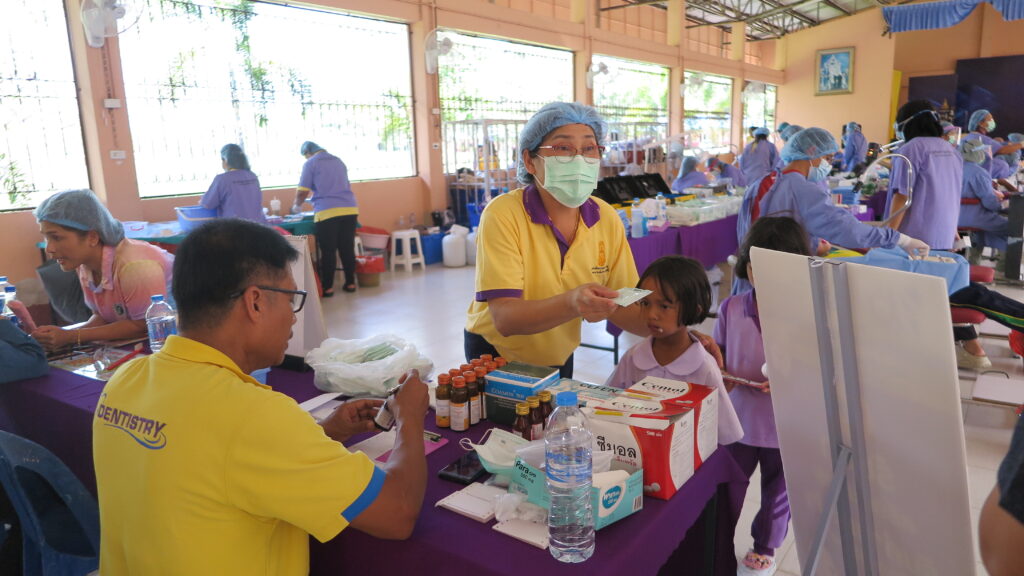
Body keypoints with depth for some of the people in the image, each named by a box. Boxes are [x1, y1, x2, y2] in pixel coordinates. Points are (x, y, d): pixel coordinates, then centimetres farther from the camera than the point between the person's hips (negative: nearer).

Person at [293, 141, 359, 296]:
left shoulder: (310, 164, 3)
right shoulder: (338, 161, 21)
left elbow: (302, 191, -2)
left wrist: (297, 205, 18)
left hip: (327, 212, -5)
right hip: (349, 209, 5)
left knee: (328, 251, 0)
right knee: (347, 248, 10)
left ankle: (327, 287, 4)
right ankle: (350, 283, 15)